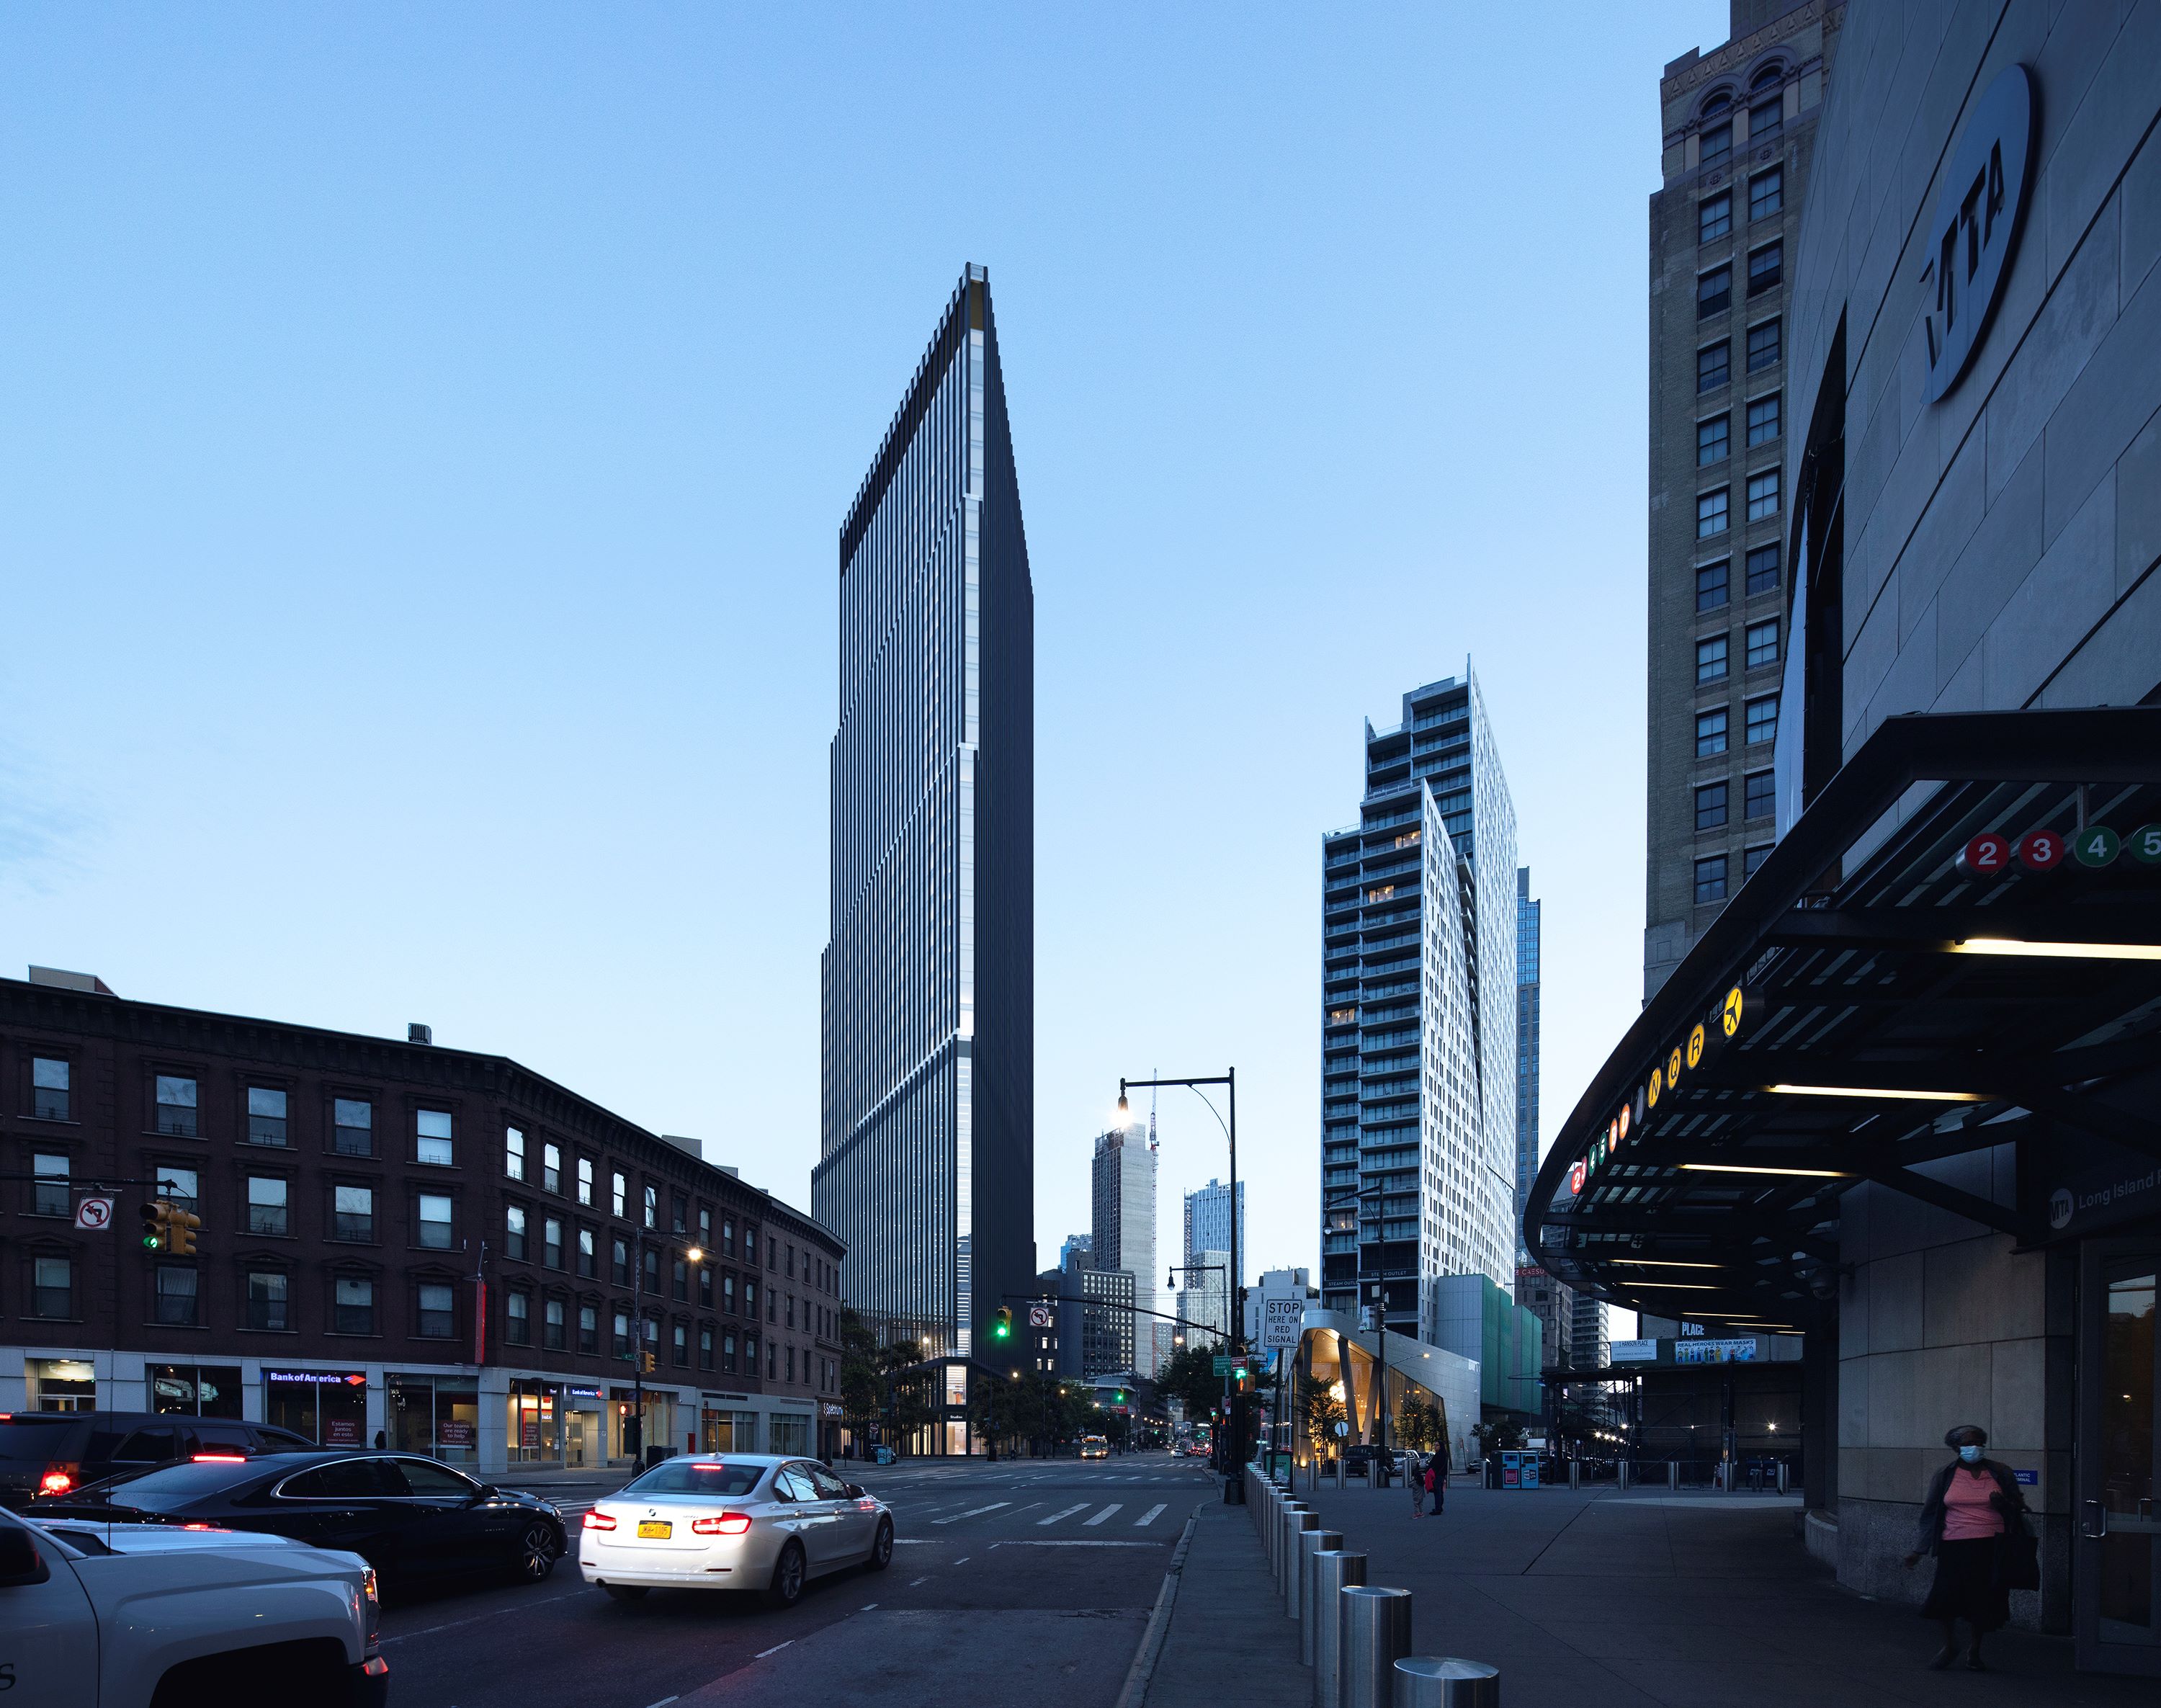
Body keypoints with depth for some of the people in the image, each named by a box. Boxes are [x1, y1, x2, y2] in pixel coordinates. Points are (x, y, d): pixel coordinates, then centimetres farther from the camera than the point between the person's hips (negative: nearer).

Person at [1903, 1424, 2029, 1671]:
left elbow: (2018, 1509, 15)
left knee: (1985, 1602, 1)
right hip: (1955, 1546, 0)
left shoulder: (2001, 1474, 7)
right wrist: (1918, 1551, 9)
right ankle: (1950, 1645, 17)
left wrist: (2004, 1504, -9)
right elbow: (1930, 1513, 10)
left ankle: (1975, 1650, 24)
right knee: (1946, 1597, -10)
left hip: (1991, 1548, 0)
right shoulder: (1946, 1476, 7)